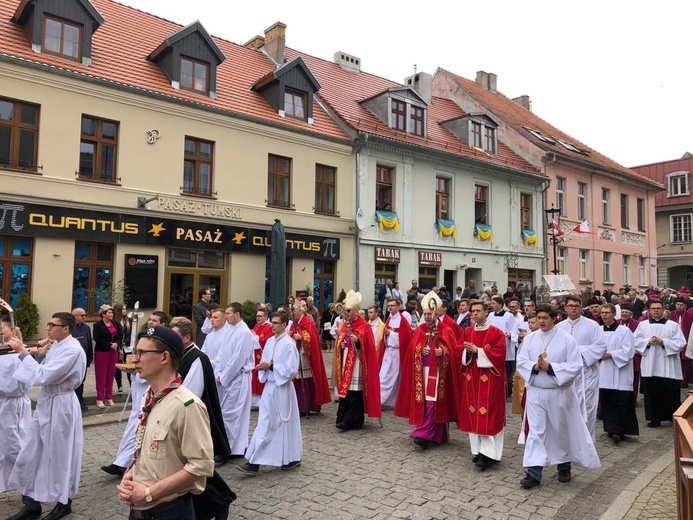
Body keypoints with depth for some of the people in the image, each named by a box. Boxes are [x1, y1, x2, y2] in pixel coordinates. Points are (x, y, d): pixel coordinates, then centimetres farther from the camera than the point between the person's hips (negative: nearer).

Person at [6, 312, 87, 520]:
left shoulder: (72, 349, -22)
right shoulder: (58, 344, 7)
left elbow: (42, 377, -26)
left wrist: (23, 352, -21)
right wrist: (42, 354, 1)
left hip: (60, 407, -9)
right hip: (46, 403, 9)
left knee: (59, 456, 7)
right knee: (30, 454, 14)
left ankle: (63, 503, 27)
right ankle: (32, 503, 30)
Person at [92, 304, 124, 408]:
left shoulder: (116, 324, 8)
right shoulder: (97, 325, -6)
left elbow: (120, 336, 4)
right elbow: (97, 339, -14)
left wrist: (116, 344, -15)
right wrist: (110, 345, -17)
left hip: (114, 352, 4)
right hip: (101, 352, -4)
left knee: (111, 375, 7)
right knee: (101, 375, 0)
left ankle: (109, 397, 17)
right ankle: (100, 398, 8)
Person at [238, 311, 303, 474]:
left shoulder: (289, 344, -15)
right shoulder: (269, 341, 7)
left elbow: (290, 369, -18)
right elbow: (265, 362, 13)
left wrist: (271, 366, -20)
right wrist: (262, 366, -9)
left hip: (283, 388, -7)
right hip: (269, 386, 7)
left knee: (285, 423, 5)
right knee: (264, 424, 7)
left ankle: (292, 458, 21)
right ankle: (254, 462, 12)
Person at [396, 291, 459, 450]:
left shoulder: (445, 331, -1)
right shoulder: (420, 330, 9)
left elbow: (452, 350, -2)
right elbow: (412, 348, 8)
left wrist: (442, 352, -21)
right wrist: (420, 350, -12)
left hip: (438, 371, -4)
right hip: (422, 370, 4)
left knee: (432, 401, -9)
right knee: (423, 401, 6)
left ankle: (423, 434, -11)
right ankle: (436, 434, 20)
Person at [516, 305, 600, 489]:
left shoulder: (567, 339, -8)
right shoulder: (529, 339, 1)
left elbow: (576, 366, -13)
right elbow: (521, 362, -1)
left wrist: (550, 367, -21)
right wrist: (534, 367, -21)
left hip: (559, 393, -1)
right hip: (535, 392, 2)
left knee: (562, 431, 15)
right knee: (534, 431, 0)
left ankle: (564, 468, 35)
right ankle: (533, 472, 4)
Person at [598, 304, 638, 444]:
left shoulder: (624, 331, -4)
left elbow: (628, 351, -10)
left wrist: (611, 354, -17)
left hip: (619, 374, -4)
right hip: (603, 374, 4)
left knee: (621, 404, -4)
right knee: (606, 403, 6)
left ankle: (618, 431, 2)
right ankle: (613, 430, 16)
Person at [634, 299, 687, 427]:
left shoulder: (673, 325, 3)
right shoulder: (642, 325, 8)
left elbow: (681, 343, -4)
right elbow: (635, 341, 5)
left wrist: (663, 342, -14)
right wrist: (647, 341, -12)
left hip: (668, 368, -1)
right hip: (650, 367, 2)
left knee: (670, 394, 2)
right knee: (652, 393, 5)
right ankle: (655, 418, 14)